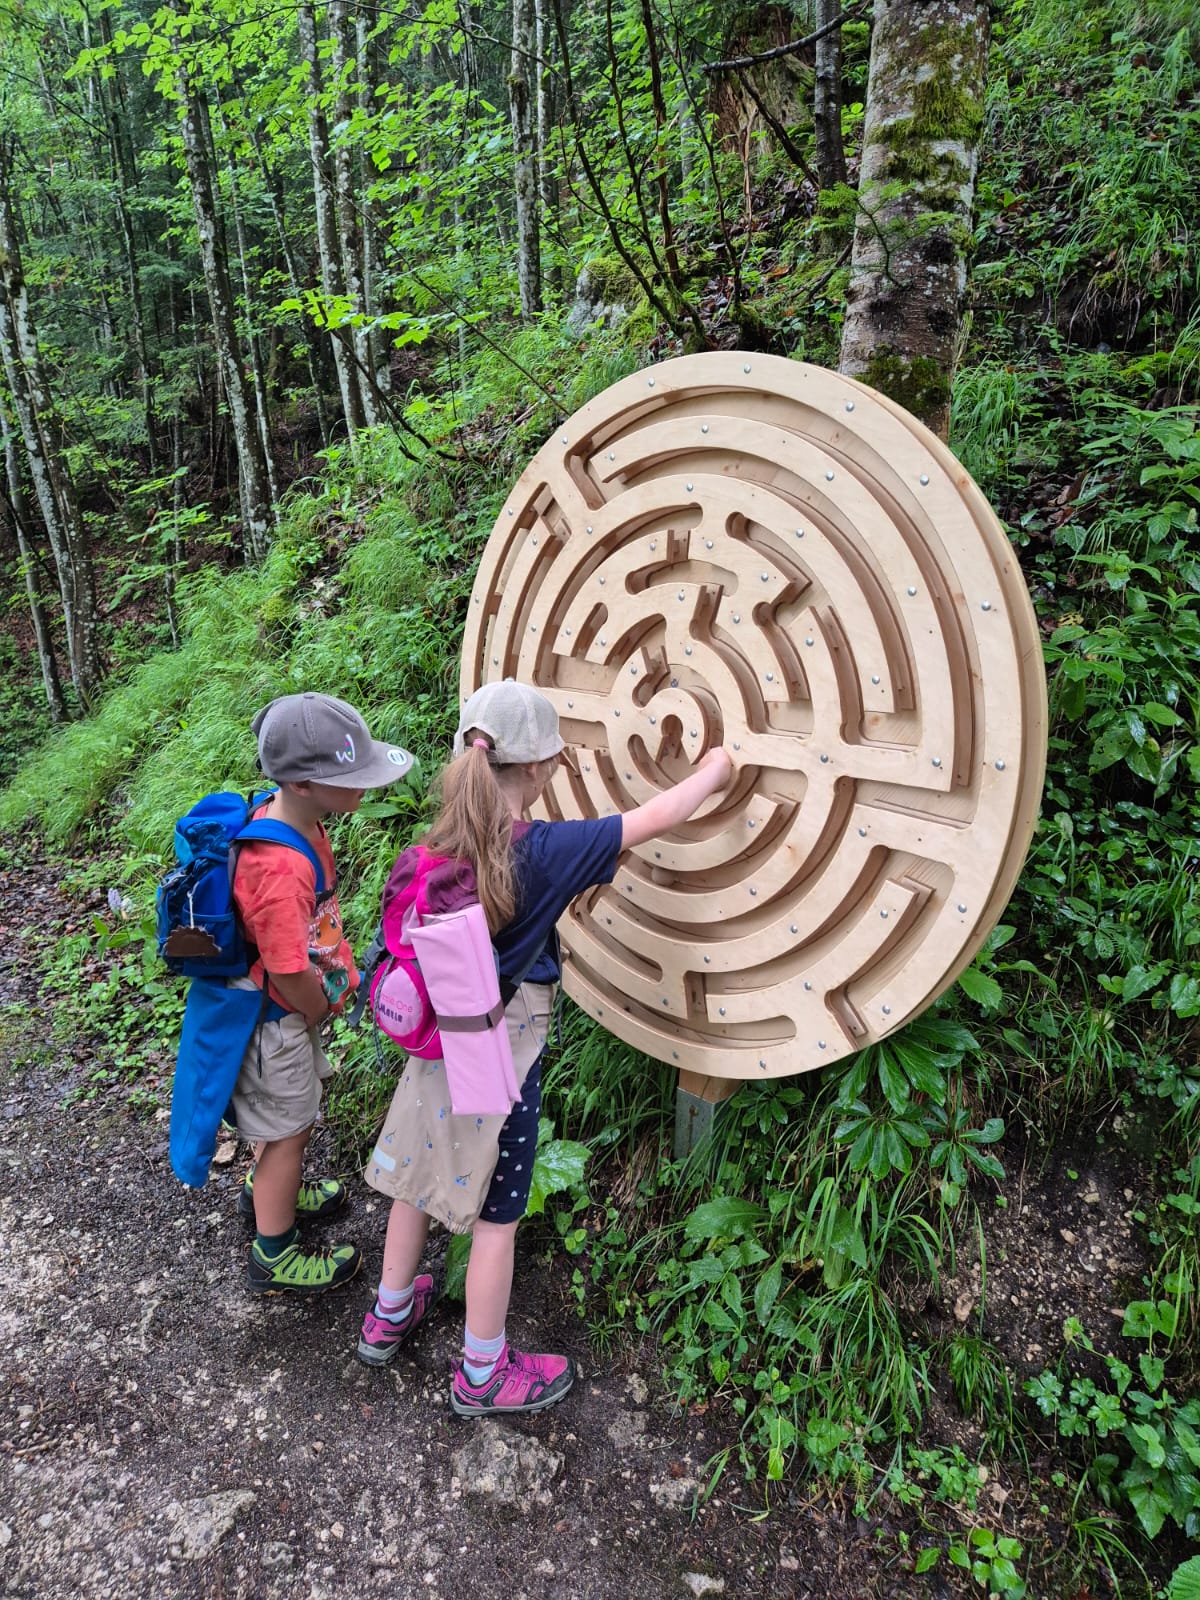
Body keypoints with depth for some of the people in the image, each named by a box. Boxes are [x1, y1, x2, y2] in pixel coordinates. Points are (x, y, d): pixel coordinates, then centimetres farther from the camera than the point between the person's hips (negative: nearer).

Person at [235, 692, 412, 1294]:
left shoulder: (296, 817, -9)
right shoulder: (278, 871, -39)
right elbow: (290, 974, -29)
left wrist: (330, 985, 7)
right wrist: (324, 1010, -9)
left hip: (295, 1007, 9)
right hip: (276, 1018, -9)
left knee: (302, 1103, 29)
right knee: (288, 1128, 12)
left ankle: (265, 1193, 56)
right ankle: (275, 1257, 35)